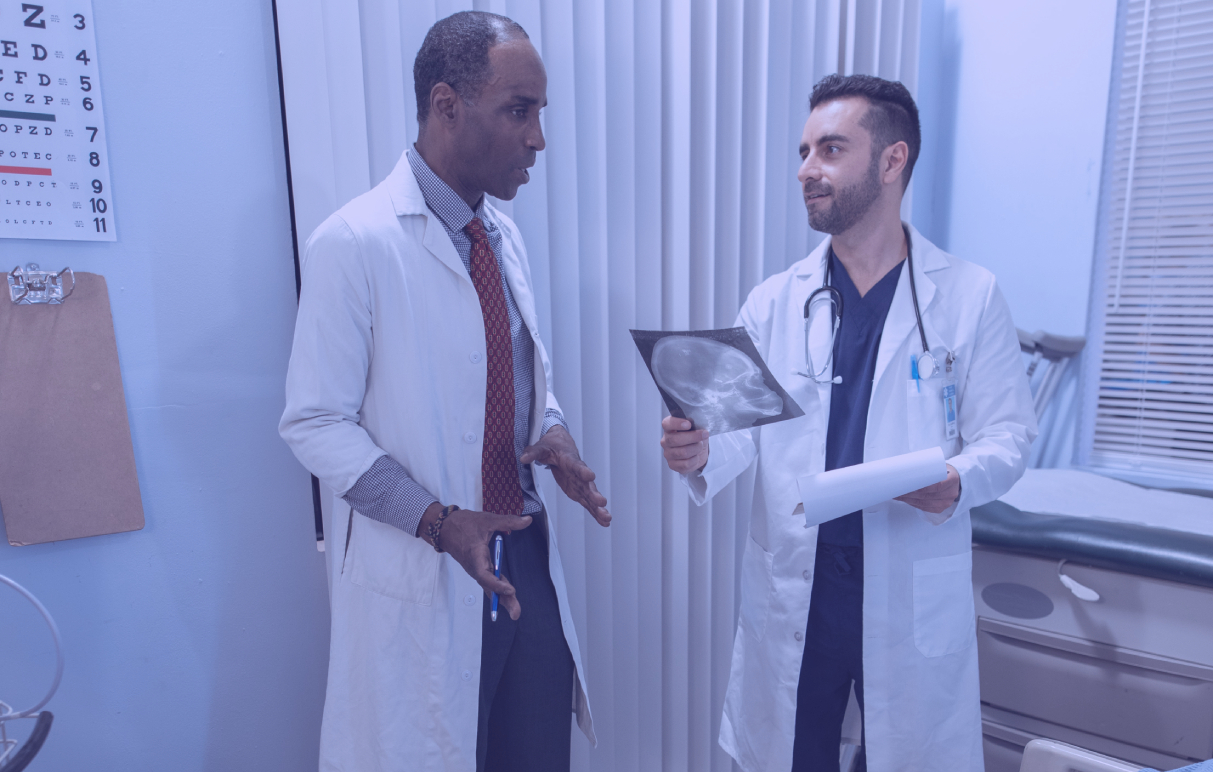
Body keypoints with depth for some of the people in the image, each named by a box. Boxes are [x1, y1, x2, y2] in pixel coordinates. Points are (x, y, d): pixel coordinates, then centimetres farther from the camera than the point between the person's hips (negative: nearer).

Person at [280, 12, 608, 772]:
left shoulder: (505, 235, 6)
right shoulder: (355, 243, -15)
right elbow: (315, 424, -12)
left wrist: (553, 432, -6)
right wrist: (438, 522, -21)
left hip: (527, 555, 6)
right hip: (421, 573, -6)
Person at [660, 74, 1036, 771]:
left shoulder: (972, 296, -3)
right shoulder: (774, 301, 2)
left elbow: (1007, 434, -1)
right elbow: (745, 426, 1)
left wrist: (960, 481, -22)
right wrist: (700, 453, -20)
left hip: (915, 594, -1)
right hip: (792, 588, 2)